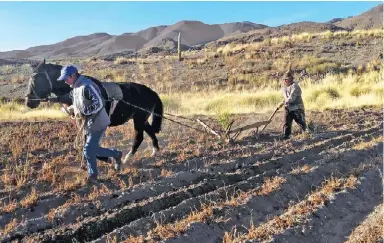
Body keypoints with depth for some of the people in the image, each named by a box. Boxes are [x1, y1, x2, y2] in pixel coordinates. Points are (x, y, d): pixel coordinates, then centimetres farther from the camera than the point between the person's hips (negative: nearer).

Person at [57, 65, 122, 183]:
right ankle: (116, 155, 31)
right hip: (89, 124, 10)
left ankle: (93, 175, 18)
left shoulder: (87, 86, -23)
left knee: (88, 150, -3)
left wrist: (82, 112, -23)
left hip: (97, 123, -10)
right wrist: (72, 109, 4)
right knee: (93, 149, 15)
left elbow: (99, 104, -27)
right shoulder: (75, 87, 8)